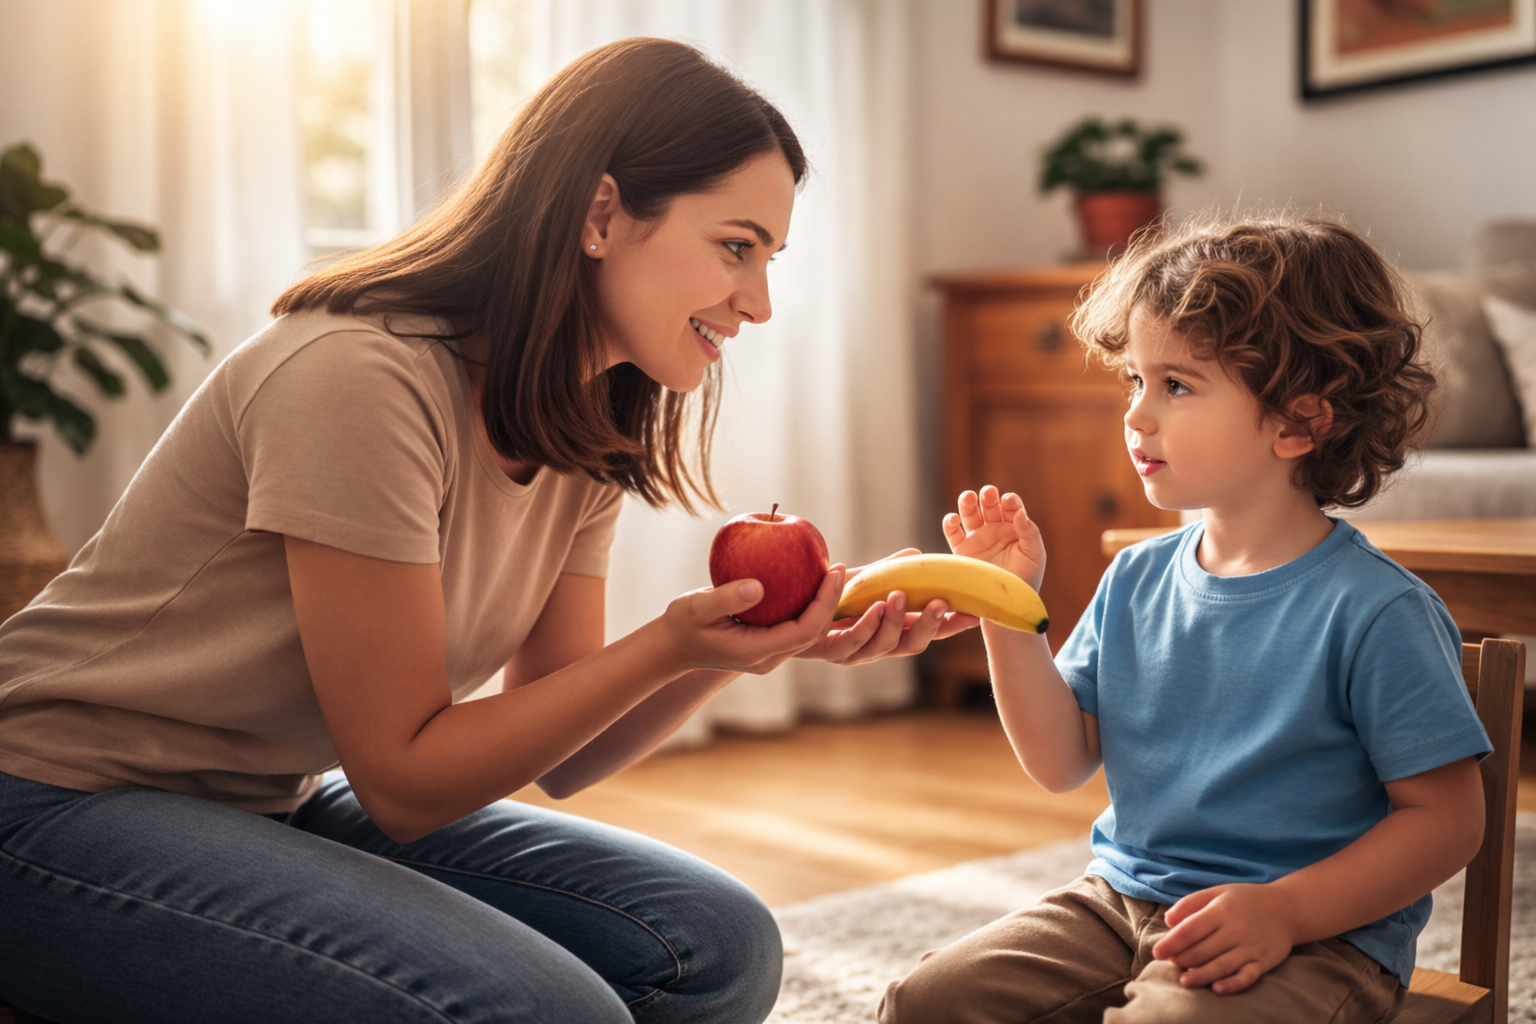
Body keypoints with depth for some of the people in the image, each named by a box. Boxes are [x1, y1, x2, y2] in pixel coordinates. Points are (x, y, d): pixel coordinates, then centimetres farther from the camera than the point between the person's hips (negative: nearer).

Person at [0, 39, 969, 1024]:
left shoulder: (587, 438, 2)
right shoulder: (361, 377, -24)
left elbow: (557, 752, 0)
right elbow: (404, 779, -19)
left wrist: (742, 641, -15)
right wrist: (669, 645, -26)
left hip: (290, 802, 8)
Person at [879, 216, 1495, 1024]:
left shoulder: (1374, 611, -13)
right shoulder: (1137, 581, 6)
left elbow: (1447, 818, -10)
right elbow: (1062, 762, 6)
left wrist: (1285, 910, -21)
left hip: (1313, 935, -5)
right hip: (1121, 898, 6)